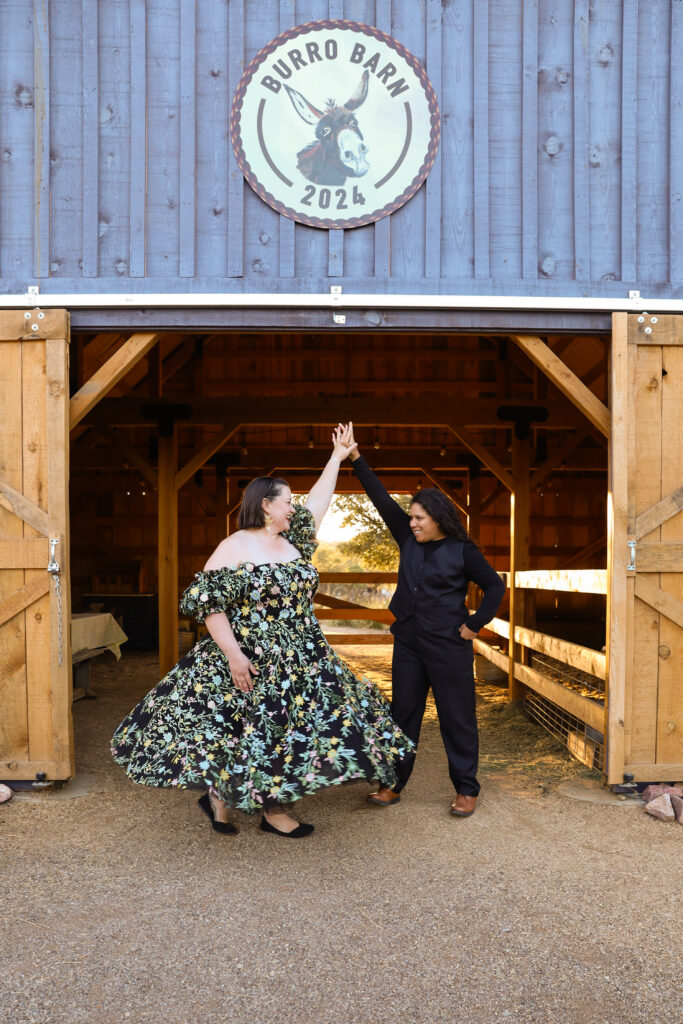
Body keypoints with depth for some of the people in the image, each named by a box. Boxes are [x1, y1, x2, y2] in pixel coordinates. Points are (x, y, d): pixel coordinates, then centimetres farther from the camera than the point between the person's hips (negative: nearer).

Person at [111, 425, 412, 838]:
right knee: (252, 731, 1)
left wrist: (338, 456, 21)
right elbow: (206, 602, -14)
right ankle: (217, 794, 26)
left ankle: (275, 808, 23)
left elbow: (318, 501, 18)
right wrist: (233, 653, -20)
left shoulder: (292, 541, 9)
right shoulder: (235, 547, -11)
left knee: (292, 731, 8)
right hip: (250, 663, -7)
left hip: (300, 661, 7)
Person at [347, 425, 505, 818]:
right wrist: (357, 459, 0)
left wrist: (474, 625, -7)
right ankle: (394, 784, 22)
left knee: (457, 718, 4)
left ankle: (467, 790, 17)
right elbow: (383, 500, 3)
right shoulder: (409, 539, 6)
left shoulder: (462, 551, -7)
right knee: (403, 713, 11)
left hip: (448, 646, -5)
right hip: (409, 642, 5)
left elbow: (496, 586, -2)